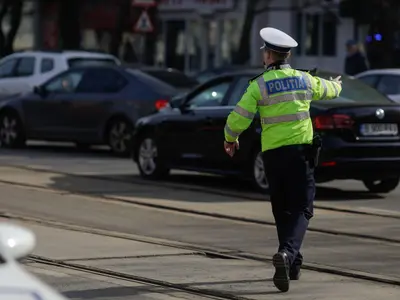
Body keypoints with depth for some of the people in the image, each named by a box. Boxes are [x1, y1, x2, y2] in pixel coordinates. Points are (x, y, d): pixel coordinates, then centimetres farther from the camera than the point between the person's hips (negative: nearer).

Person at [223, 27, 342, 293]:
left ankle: (293, 264, 21)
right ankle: (288, 253, -28)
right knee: (301, 209, -3)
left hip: (272, 153, 0)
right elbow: (327, 90, 26)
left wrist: (230, 138, 13)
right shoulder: (304, 80, 4)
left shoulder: (259, 85, -4)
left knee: (282, 211, 15)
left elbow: (239, 118, -9)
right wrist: (336, 85, 50)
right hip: (300, 150, 0)